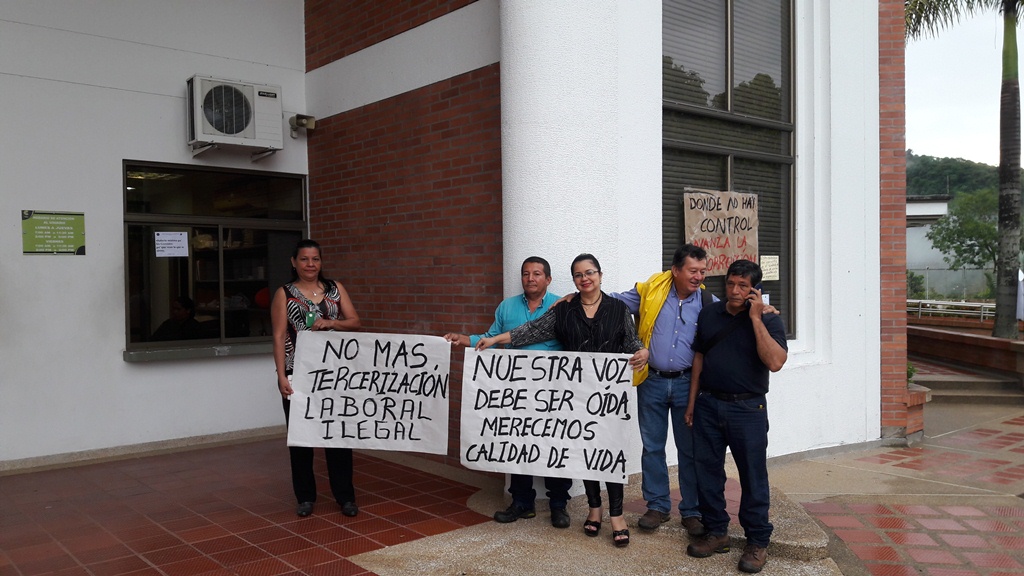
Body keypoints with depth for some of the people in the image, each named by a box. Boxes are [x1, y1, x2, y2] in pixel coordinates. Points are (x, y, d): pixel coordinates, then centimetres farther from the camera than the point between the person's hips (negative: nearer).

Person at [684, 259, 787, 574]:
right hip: (708, 405, 4)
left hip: (747, 408, -4)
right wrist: (692, 402, 10)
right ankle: (716, 532, 24)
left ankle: (757, 541, 15)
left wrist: (755, 318, -20)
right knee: (707, 470, 9)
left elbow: (775, 362, -20)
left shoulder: (768, 320, -5)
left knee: (752, 475, 2)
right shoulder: (709, 314, 7)